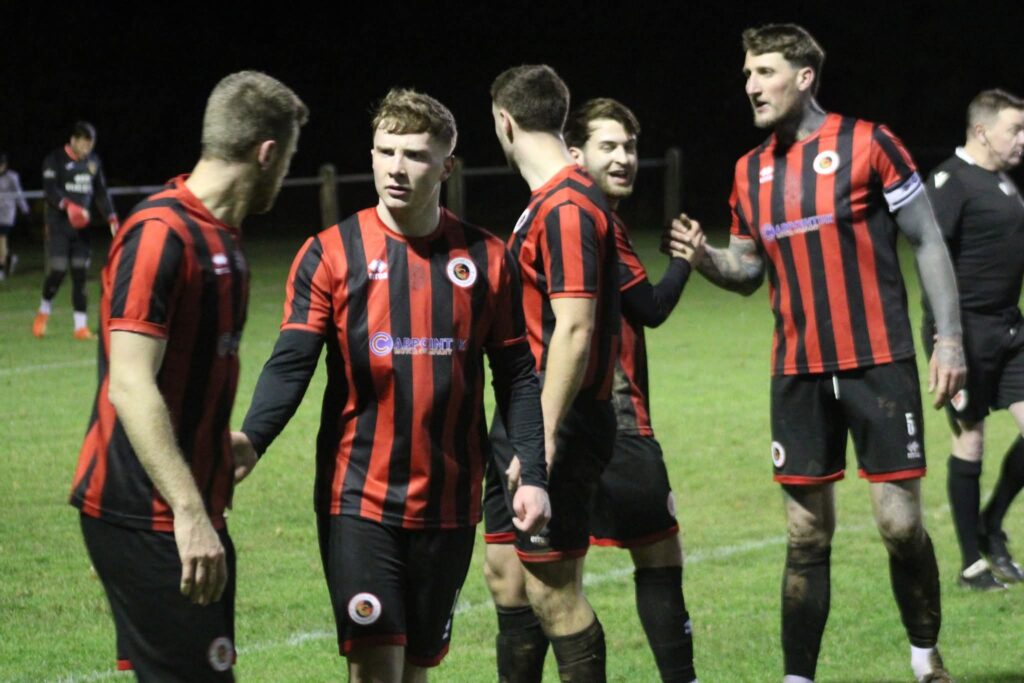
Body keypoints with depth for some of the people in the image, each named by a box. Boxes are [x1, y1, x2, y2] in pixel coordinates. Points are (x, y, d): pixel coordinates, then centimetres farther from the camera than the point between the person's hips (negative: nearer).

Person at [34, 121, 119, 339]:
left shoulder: (93, 162, 13)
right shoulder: (55, 160, -5)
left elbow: (101, 192, 19)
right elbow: (50, 190, -15)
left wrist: (111, 218, 8)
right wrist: (68, 206, -31)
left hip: (82, 225, 5)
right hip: (60, 225, -5)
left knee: (80, 274, 1)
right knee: (59, 270, -12)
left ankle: (81, 327, 2)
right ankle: (44, 311, 15)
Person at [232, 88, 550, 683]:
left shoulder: (487, 258, 4)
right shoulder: (331, 254, -2)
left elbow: (516, 376, 8)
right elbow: (292, 364, -8)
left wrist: (533, 474, -1)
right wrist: (252, 440, -26)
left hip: (449, 503, 3)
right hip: (359, 497, -2)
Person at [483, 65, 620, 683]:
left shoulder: (566, 208, -17)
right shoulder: (550, 199, 14)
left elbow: (574, 330, -23)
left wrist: (542, 441, -25)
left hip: (557, 424, -10)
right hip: (523, 419, 10)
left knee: (553, 593, -7)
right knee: (505, 574, 15)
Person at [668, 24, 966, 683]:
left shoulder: (867, 144, -6)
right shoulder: (752, 171, 9)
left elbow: (929, 243, -3)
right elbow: (748, 270, 18)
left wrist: (949, 338, -8)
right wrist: (704, 257, -3)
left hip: (879, 363, -4)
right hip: (799, 374, 4)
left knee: (901, 522, -3)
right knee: (807, 536, 5)